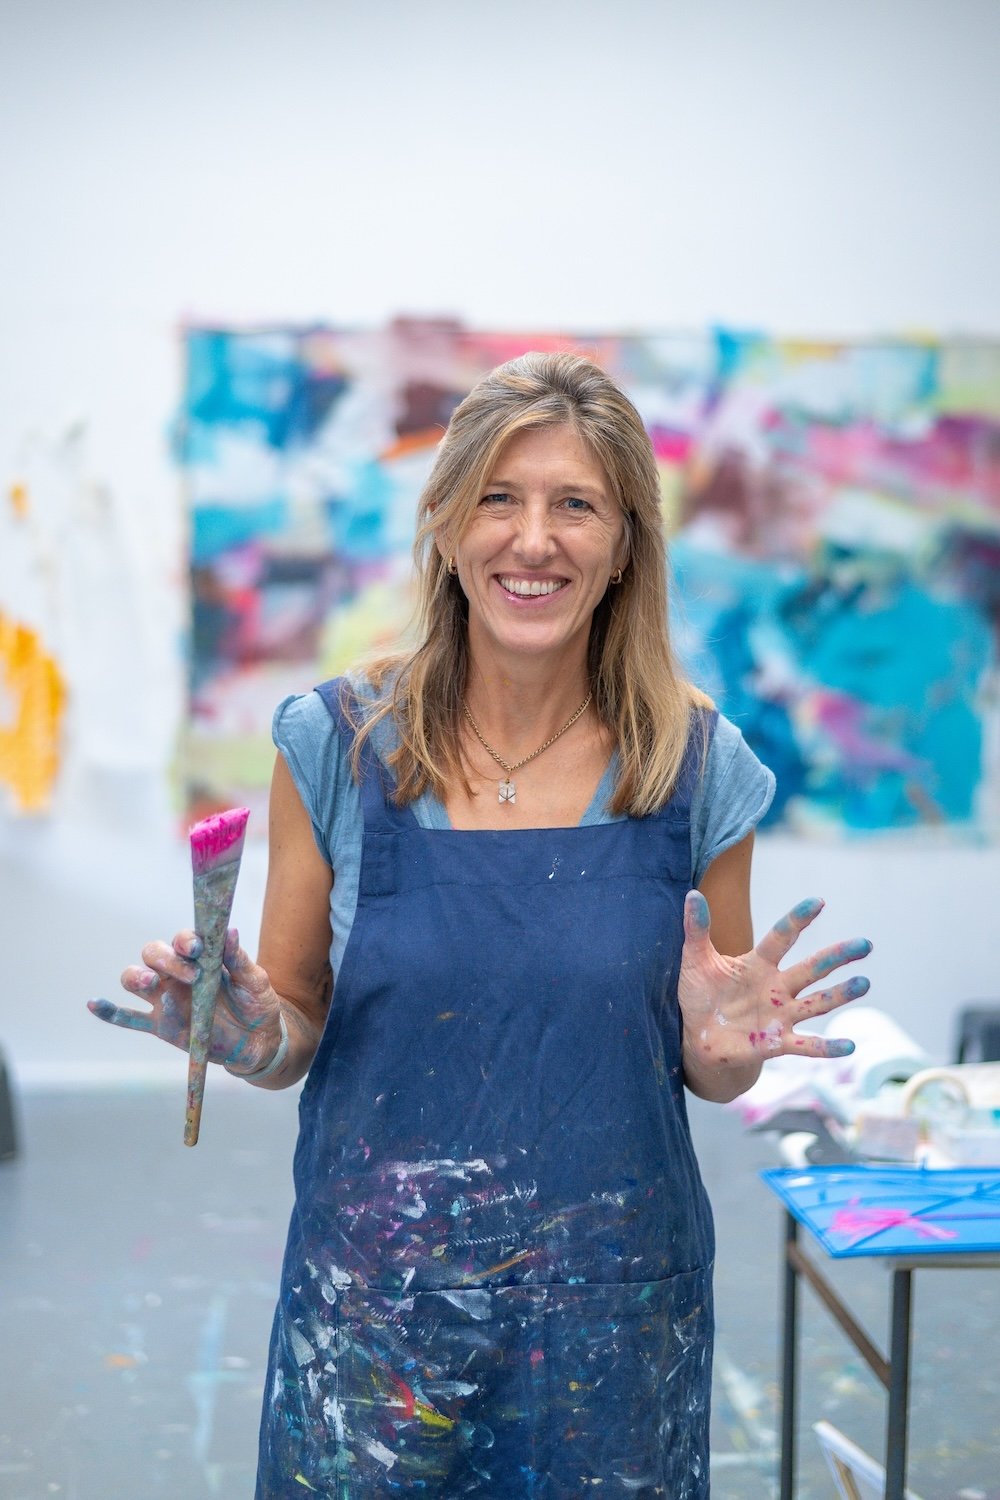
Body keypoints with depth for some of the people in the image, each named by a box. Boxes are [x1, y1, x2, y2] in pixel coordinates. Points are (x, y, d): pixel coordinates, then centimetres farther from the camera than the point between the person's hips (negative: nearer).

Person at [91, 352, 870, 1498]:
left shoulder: (696, 769, -3)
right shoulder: (338, 745, -5)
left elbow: (709, 1075, 7)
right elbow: (296, 1031, 4)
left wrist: (725, 1047, -14)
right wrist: (246, 1034, -17)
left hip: (614, 1312, 1)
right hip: (371, 1305, 0)